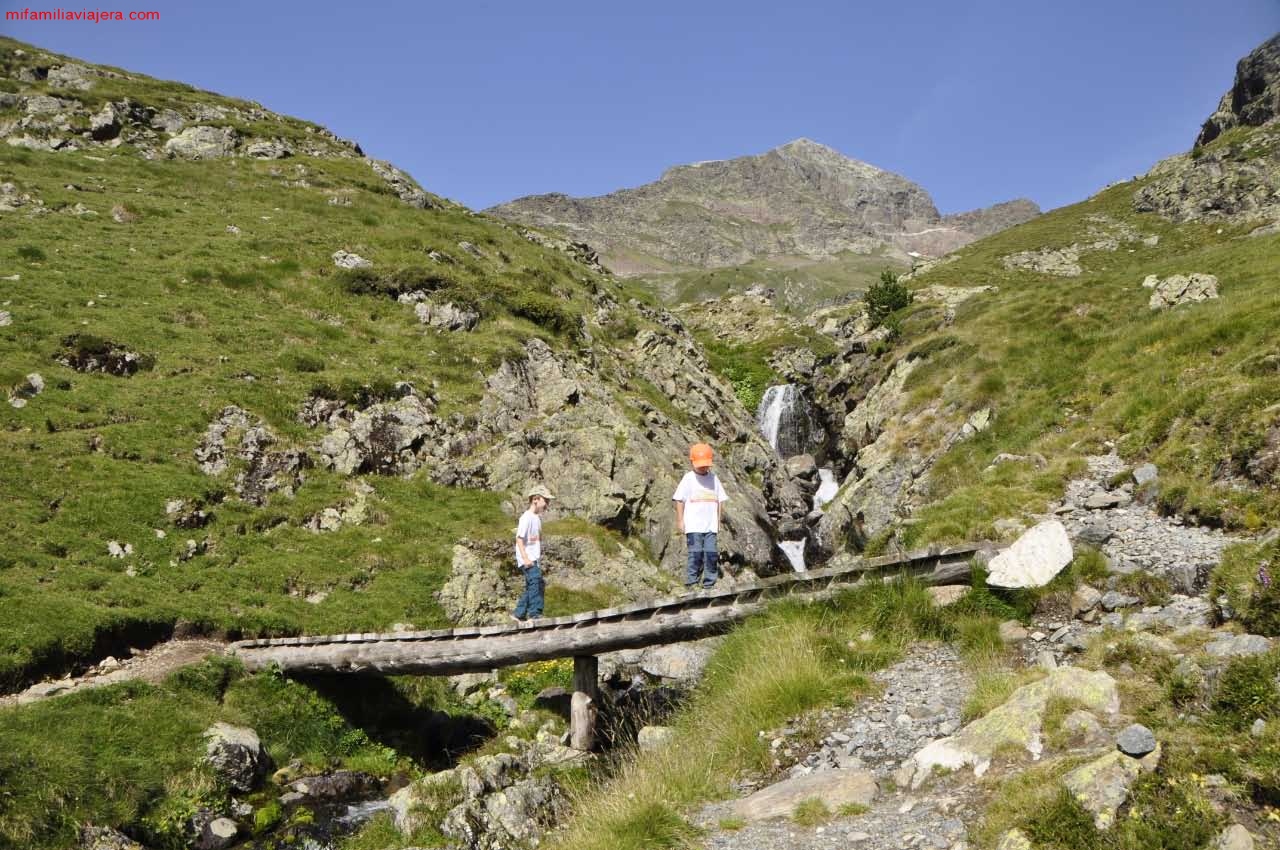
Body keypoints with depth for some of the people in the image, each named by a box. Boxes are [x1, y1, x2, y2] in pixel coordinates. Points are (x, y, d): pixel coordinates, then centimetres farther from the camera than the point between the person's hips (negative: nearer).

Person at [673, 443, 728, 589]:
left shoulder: (714, 478, 12)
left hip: (710, 525, 4)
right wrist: (680, 521, -5)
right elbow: (679, 500, -1)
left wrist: (719, 520, 12)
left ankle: (709, 585, 7)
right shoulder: (688, 478, 1)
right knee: (696, 554, -7)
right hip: (693, 525, -3)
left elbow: (719, 500, 16)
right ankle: (691, 582, 0)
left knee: (711, 554, 0)